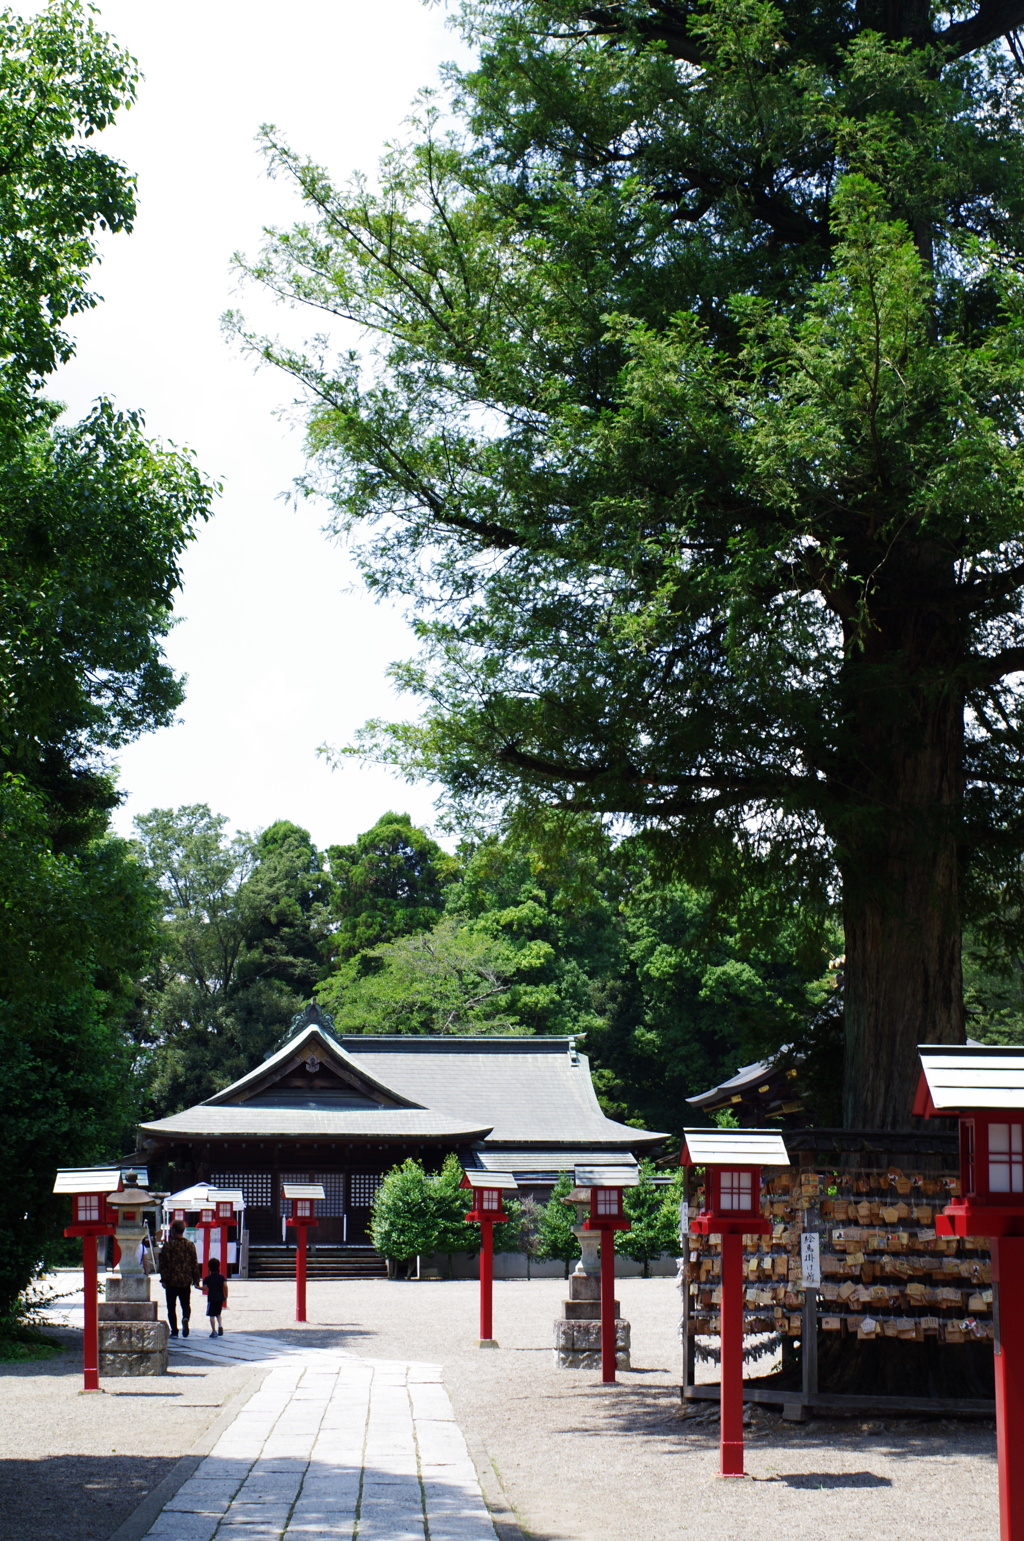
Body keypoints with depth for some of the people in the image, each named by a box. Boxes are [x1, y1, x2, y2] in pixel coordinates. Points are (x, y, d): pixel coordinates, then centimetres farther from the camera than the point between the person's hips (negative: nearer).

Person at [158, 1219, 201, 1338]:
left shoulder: (168, 1245, -6)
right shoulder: (190, 1245, 3)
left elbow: (163, 1263, -7)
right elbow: (195, 1263, 4)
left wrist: (163, 1279, -3)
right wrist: (196, 1279, 10)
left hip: (171, 1281, -2)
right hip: (186, 1281, 2)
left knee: (171, 1307, 8)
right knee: (186, 1304, 13)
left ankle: (174, 1331, 4)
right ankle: (185, 1318, -18)